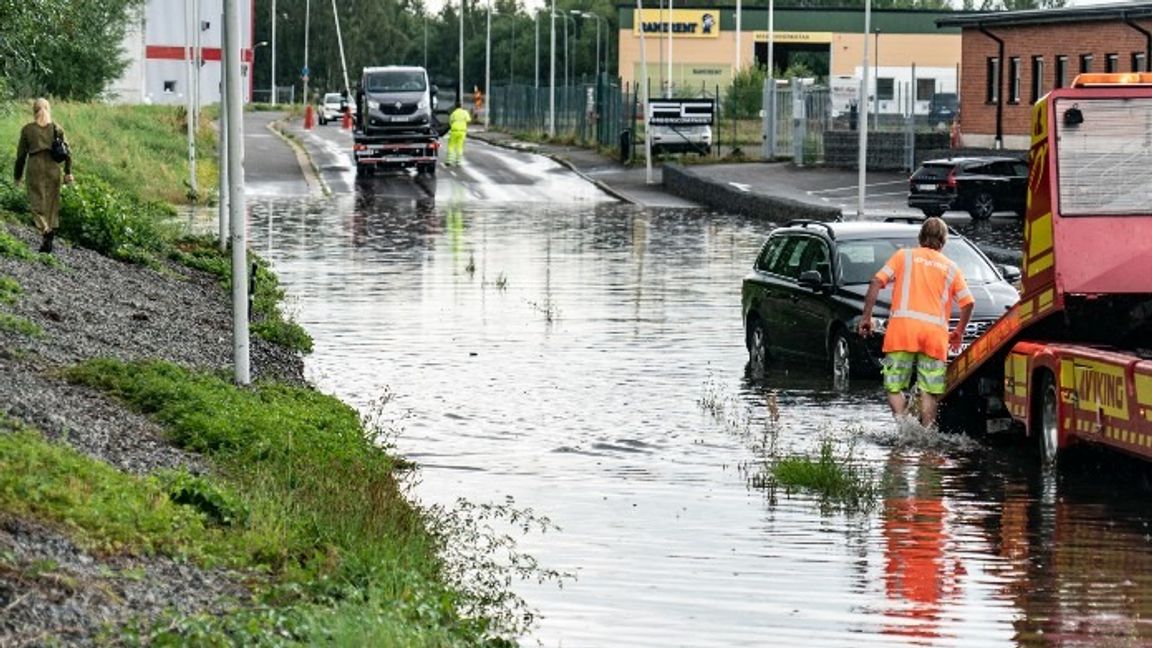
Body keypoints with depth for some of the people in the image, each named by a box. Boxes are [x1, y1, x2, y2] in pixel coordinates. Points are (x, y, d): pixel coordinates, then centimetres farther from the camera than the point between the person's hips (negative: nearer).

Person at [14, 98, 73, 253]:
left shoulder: (27, 129, 0)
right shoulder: (57, 129, 4)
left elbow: (21, 154, 2)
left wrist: (18, 175, 11)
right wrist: (68, 172, -1)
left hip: (35, 168, -2)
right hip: (53, 168, 2)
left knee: (37, 203, 0)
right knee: (52, 203, 11)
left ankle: (45, 231, -23)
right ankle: (51, 236, 9)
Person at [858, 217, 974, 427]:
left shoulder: (904, 256, 14)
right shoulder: (950, 267, 18)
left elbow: (877, 282, 3)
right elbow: (968, 302, 13)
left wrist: (866, 316, 5)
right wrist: (959, 332, 26)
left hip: (902, 326, -1)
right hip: (935, 332, 1)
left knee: (894, 386, 0)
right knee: (929, 391, 3)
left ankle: (901, 417, -25)